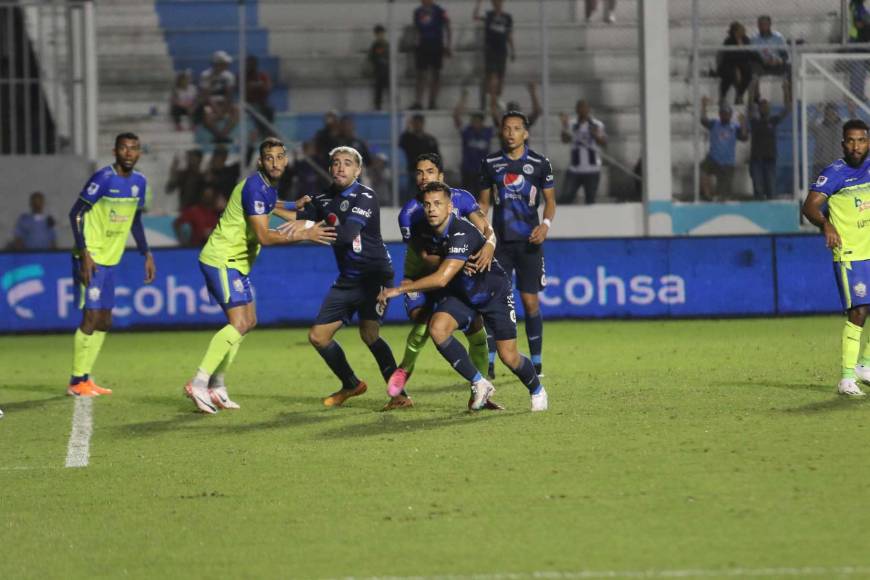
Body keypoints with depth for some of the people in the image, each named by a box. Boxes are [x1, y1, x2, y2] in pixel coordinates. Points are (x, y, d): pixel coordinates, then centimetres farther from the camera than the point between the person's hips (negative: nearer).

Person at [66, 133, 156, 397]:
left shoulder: (139, 182, 6)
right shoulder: (103, 179, -16)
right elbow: (76, 214, -15)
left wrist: (147, 254, 14)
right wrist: (84, 253, -22)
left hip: (110, 261, 8)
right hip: (91, 259, -8)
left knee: (104, 322, 10)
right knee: (91, 317, -11)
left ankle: (85, 379, 19)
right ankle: (76, 382, -3)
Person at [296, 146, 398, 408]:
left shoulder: (365, 198, -13)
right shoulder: (324, 200, 8)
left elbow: (347, 234, -27)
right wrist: (301, 209, -11)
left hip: (374, 275, -7)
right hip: (347, 279, 7)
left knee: (369, 333, -22)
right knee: (318, 336, 6)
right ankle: (351, 385, 24)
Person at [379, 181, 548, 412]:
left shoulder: (462, 233, -34)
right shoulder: (423, 230, -11)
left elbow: (441, 279, -40)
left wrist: (400, 289, -35)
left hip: (495, 292, -5)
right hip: (462, 294, 5)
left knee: (508, 357, -5)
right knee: (437, 327, -24)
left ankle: (537, 392, 29)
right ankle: (479, 384, -10)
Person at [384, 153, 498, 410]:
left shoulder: (460, 198, -11)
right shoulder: (409, 213, -19)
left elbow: (486, 228, -15)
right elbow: (424, 256, -25)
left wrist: (489, 245, -39)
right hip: (421, 276, -3)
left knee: (477, 330, -8)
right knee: (423, 324, -25)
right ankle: (401, 382, -2)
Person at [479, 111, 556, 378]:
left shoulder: (540, 164, 1)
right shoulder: (491, 163, 6)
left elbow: (550, 200, 6)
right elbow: (484, 202, 13)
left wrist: (546, 223, -13)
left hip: (529, 242, -1)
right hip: (499, 242, 1)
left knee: (530, 302, -2)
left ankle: (536, 363, 8)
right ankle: (488, 362, -2)